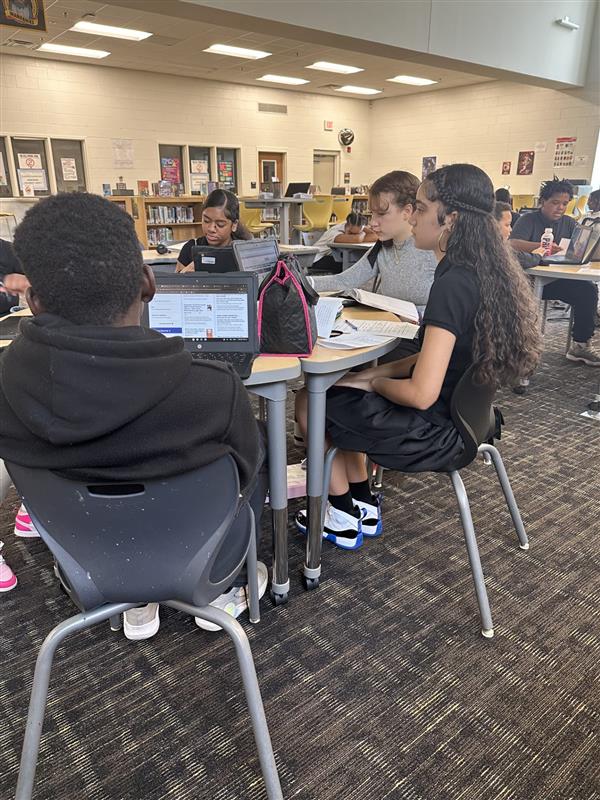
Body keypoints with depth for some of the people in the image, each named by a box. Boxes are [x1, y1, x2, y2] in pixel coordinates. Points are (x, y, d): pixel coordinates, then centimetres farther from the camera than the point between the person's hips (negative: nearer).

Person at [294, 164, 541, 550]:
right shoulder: (484, 272, 2)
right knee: (341, 394, 19)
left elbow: (421, 395, -28)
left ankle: (343, 519, 18)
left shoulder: (452, 286, -27)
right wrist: (379, 373, 4)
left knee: (310, 403, 5)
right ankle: (364, 506, 24)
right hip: (461, 413, 9)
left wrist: (372, 381, -9)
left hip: (438, 432, -9)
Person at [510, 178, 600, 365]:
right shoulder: (529, 220, 0)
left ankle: (580, 345, -11)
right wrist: (541, 246, -34)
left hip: (558, 280, 5)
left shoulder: (569, 223, 16)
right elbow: (513, 244, -19)